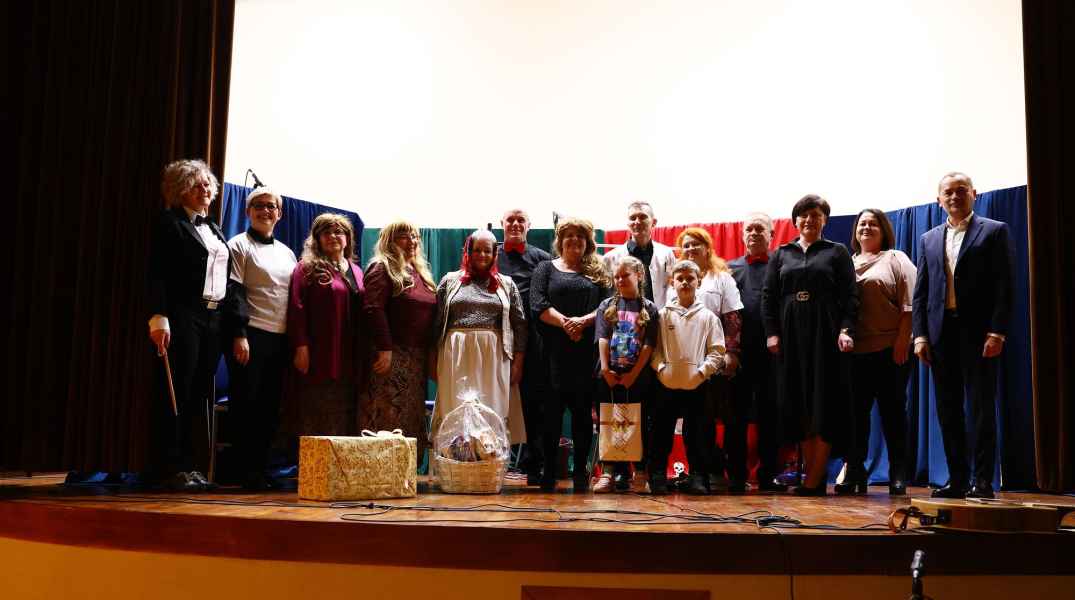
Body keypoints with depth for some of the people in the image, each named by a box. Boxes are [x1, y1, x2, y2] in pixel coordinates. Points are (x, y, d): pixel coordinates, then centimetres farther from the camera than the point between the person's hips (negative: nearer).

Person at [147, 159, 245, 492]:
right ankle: (169, 468, 0)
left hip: (214, 319, 7)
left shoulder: (213, 228, 21)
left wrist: (235, 326, 12)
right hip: (183, 317, -7)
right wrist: (159, 317, -19)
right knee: (177, 392, -5)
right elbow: (156, 274, -9)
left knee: (200, 394, 7)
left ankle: (192, 466, 11)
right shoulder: (169, 223, 0)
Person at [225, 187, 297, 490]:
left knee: (270, 408, 6)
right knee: (246, 405, -2)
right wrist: (239, 336, -15)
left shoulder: (286, 252, 19)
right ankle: (247, 472, 3)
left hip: (280, 338, 6)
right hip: (251, 335, -5)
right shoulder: (240, 245, 2)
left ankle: (260, 468, 13)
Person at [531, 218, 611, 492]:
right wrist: (564, 322, -14)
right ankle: (549, 470, 5)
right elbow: (538, 305, -1)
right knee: (552, 409, -3)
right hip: (554, 350, -1)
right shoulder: (546, 269, 13)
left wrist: (583, 321, -15)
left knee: (583, 409, 3)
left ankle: (581, 470, 9)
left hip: (587, 350, 1)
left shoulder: (596, 272, 16)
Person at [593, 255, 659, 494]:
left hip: (637, 375, -1)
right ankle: (607, 473, 9)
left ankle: (640, 474, 11)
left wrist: (634, 374, -11)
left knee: (638, 424, 4)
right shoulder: (607, 306, 8)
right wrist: (606, 369, -10)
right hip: (610, 375, 1)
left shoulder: (649, 309, 3)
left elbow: (648, 345, -3)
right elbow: (603, 339, 0)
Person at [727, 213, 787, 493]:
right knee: (736, 415, 4)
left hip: (772, 351, -1)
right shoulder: (731, 268, 14)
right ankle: (736, 476, 10)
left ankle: (768, 475, 12)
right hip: (738, 351, 1)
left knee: (770, 415, 4)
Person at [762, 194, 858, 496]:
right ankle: (814, 477, 6)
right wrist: (771, 332, -1)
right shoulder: (781, 254, 16)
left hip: (825, 334, -3)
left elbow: (850, 296, 1)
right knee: (799, 406, 1)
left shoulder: (837, 252, 9)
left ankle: (814, 480, -3)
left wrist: (846, 330, -12)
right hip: (791, 335, 3)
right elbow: (768, 296, 10)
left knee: (824, 403, -6)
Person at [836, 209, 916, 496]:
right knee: (856, 412, 5)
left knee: (893, 411, 3)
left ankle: (897, 476, 10)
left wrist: (902, 342, -13)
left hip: (889, 350, -3)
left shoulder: (895, 259, 4)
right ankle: (854, 474, 13)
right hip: (854, 350, 4)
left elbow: (909, 305, -4)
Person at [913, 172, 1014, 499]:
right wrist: (920, 335, 2)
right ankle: (957, 479, 13)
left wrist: (997, 332, -13)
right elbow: (920, 292, 12)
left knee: (981, 409, -2)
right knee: (948, 410, 6)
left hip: (978, 333, -4)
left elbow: (1005, 286, -4)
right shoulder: (929, 239, 15)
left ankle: (983, 482, 3)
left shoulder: (995, 231, 4)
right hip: (941, 334, 4)